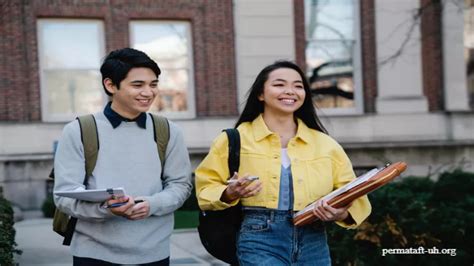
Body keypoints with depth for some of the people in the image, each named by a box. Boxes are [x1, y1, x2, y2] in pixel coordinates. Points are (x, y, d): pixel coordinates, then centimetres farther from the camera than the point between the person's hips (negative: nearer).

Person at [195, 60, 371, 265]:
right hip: (260, 242, -3)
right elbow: (206, 187, 6)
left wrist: (342, 213, -12)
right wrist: (229, 194, -14)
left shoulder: (326, 144, 9)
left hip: (314, 243, 4)